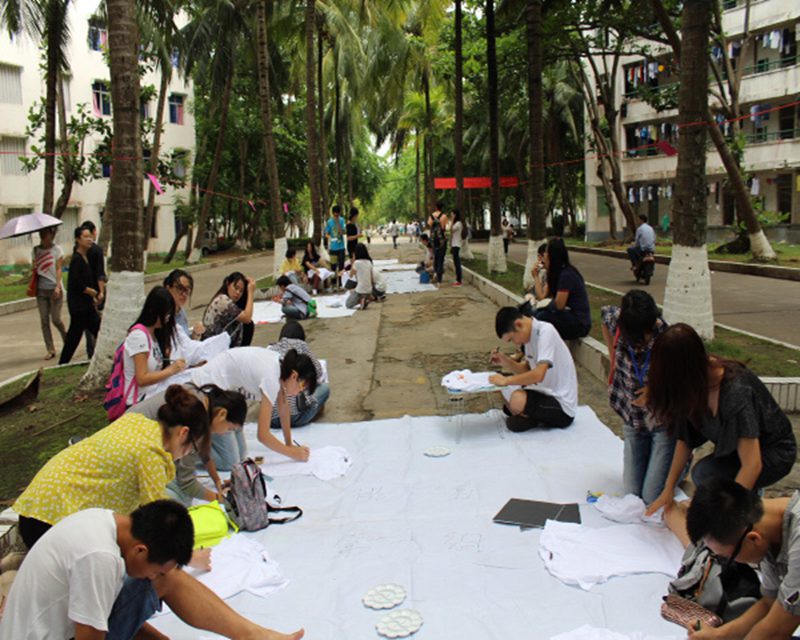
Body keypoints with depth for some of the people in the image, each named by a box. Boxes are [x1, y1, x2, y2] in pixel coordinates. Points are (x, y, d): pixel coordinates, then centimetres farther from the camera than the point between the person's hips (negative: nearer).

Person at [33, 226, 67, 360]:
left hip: (54, 289, -4)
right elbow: (35, 269, 10)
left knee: (56, 319, -4)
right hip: (41, 289, 4)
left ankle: (65, 337, 26)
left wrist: (57, 286, -17)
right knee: (44, 321, 1)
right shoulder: (36, 250, 9)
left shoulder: (57, 249, -2)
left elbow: (59, 269, -7)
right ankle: (50, 350, 6)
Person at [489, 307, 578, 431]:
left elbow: (538, 375, -30)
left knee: (517, 400, -31)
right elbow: (527, 370, 12)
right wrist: (505, 361, -2)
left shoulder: (546, 332, -20)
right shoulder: (530, 334, 6)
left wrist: (507, 380, -20)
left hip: (562, 407, -9)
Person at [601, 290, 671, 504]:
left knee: (652, 498, -1)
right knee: (632, 493, 10)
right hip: (632, 419, 4)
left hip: (664, 421, -4)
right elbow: (605, 313, 8)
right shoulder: (616, 320, -18)